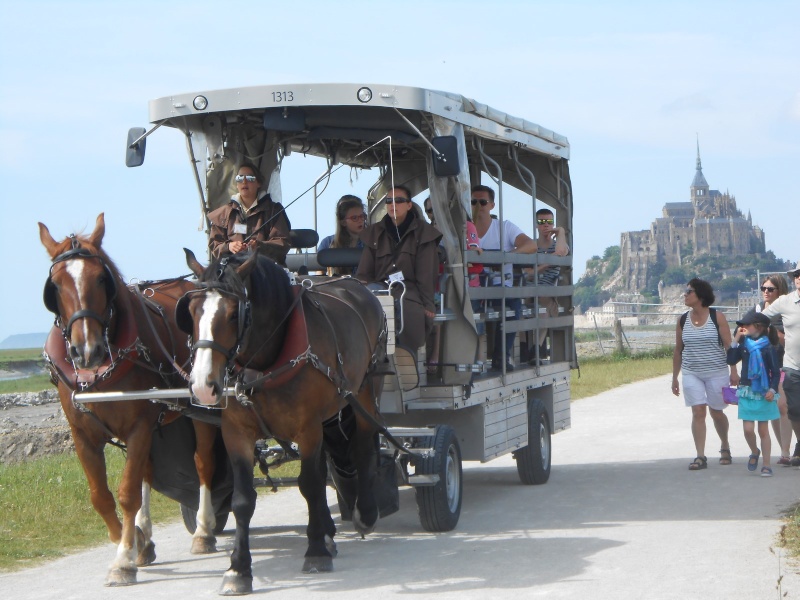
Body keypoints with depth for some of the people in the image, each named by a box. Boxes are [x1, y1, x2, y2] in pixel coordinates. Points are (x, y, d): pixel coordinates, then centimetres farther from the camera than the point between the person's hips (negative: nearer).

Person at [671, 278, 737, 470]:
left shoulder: (717, 318, -6)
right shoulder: (683, 321, 4)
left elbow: (729, 346, -5)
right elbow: (678, 350, 11)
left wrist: (734, 371, -9)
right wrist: (674, 377, 11)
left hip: (717, 373, -2)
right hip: (692, 374, 2)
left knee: (716, 412, 9)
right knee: (698, 412, -7)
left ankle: (725, 446, 33)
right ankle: (700, 456, -8)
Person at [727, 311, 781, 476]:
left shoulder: (768, 348, -10)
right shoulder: (744, 345, 4)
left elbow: (776, 372, -8)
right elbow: (731, 360, -4)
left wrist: (772, 390, -18)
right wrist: (736, 339, -6)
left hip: (763, 394, -3)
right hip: (747, 393, 3)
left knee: (763, 430, 4)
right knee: (748, 429, -3)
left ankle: (766, 464, 11)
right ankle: (754, 452, 26)